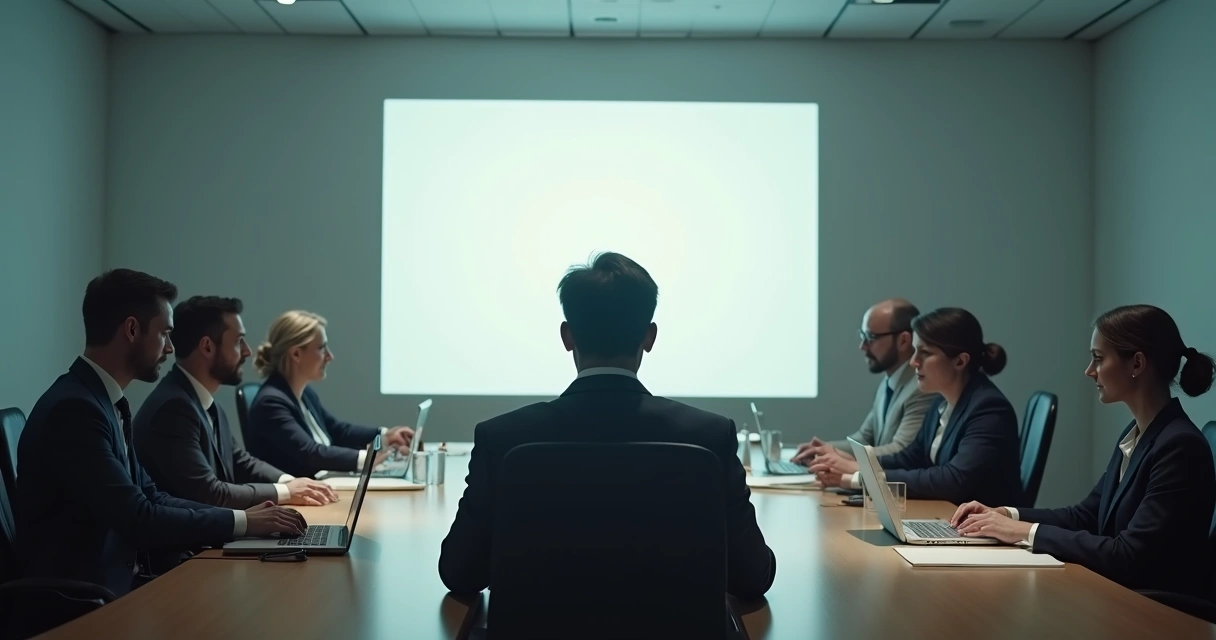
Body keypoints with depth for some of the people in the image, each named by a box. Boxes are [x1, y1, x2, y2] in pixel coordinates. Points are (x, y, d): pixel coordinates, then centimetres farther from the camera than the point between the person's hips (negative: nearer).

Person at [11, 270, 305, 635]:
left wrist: (243, 516, -1)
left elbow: (148, 498, 10)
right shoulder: (74, 408, -19)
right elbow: (139, 519, -22)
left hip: (114, 585, 8)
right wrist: (241, 522, -13)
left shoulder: (106, 401, 10)